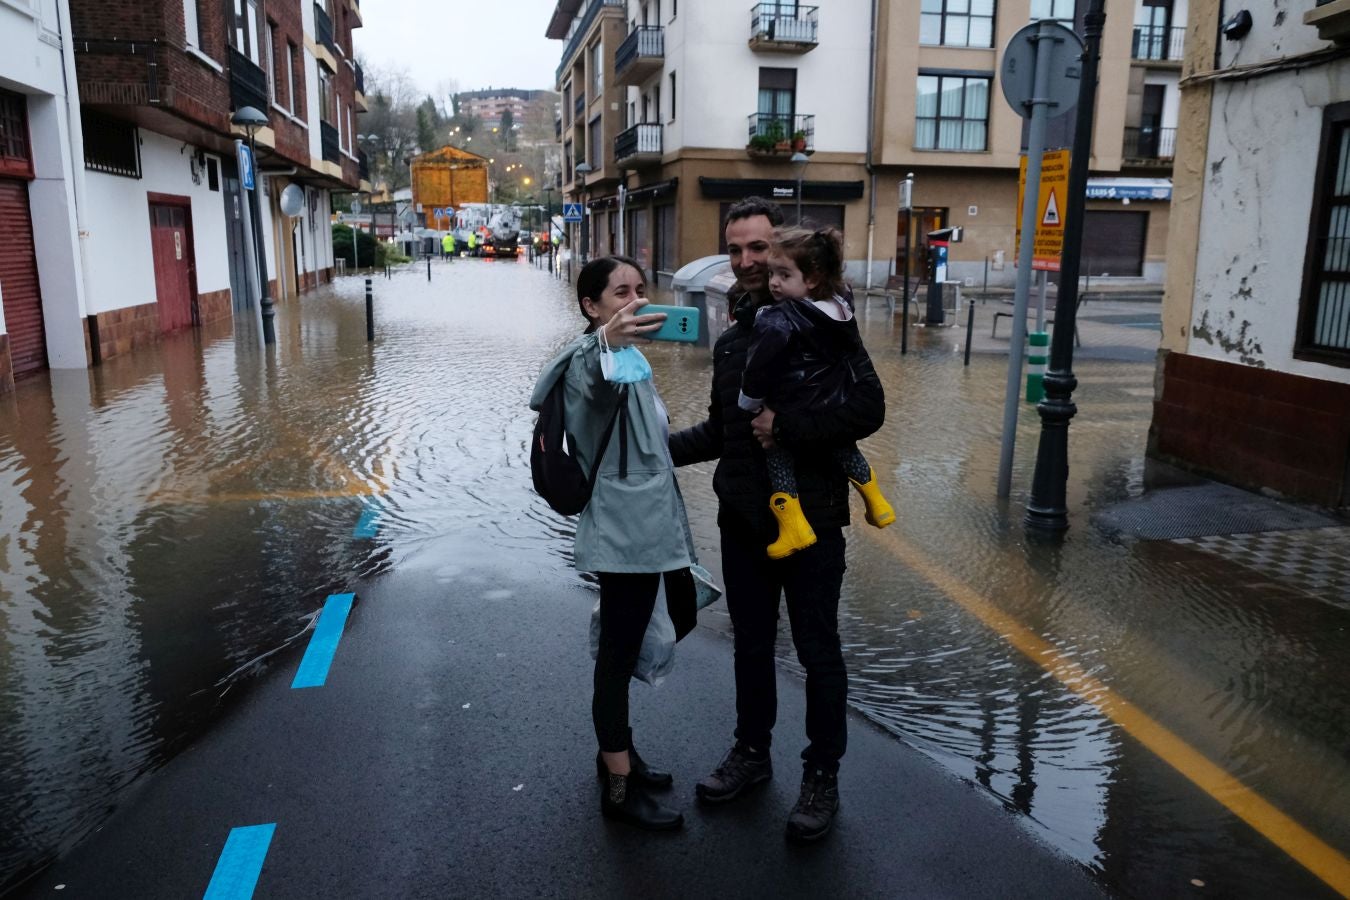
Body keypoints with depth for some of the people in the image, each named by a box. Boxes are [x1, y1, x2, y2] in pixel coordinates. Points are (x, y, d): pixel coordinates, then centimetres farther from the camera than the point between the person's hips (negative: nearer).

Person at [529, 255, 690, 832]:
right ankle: (619, 787, 11)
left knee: (625, 651, 19)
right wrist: (605, 343, -61)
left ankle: (617, 752, 35)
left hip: (644, 529, 9)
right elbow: (588, 380, -43)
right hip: (622, 533, -9)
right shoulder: (592, 358, -15)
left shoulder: (631, 358, 15)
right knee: (618, 657, 0)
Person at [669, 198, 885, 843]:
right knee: (750, 644, 19)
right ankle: (751, 751, 39)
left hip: (809, 520, -6)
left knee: (818, 652, 9)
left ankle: (822, 776, 27)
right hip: (743, 521, 6)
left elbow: (868, 407, -22)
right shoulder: (731, 341, 10)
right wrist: (662, 448, 8)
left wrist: (786, 427, -25)